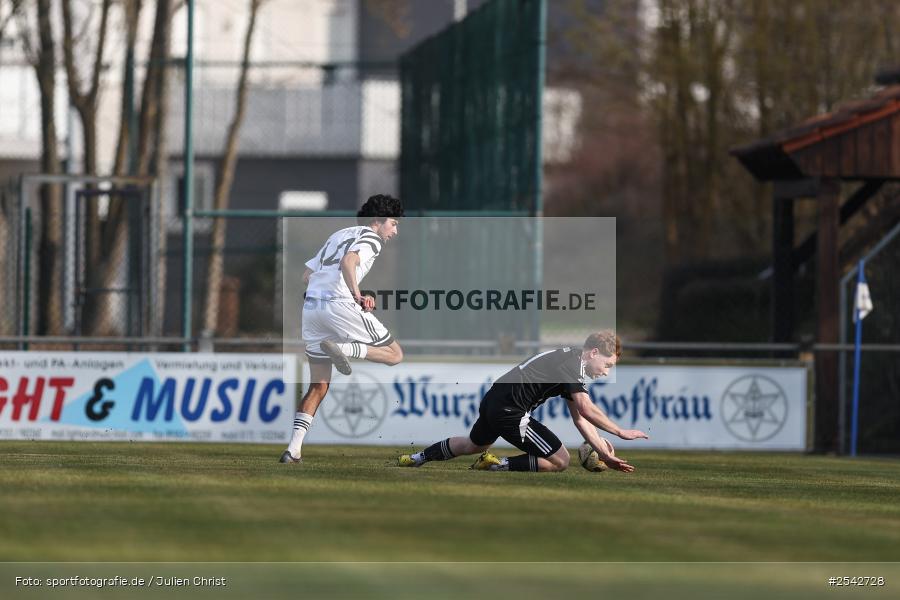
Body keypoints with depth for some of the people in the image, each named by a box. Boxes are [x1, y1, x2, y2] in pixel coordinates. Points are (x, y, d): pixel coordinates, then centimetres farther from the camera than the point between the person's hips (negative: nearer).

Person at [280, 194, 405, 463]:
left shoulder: (339, 235, 28)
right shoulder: (370, 238, 4)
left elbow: (307, 274, 25)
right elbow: (348, 263, -17)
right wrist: (358, 297, -13)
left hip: (311, 306, 8)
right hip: (339, 304, -8)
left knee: (319, 386, 11)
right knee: (394, 354, 1)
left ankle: (294, 449, 0)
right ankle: (344, 349, -22)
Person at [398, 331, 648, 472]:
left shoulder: (570, 363, 14)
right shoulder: (571, 364, -16)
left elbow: (580, 419, 13)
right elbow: (586, 409, -26)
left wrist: (605, 455, 7)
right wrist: (621, 432, -21)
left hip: (493, 401, 10)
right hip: (509, 412, -10)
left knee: (473, 445, 38)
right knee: (560, 461, -8)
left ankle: (417, 458, 48)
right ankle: (496, 466, -5)